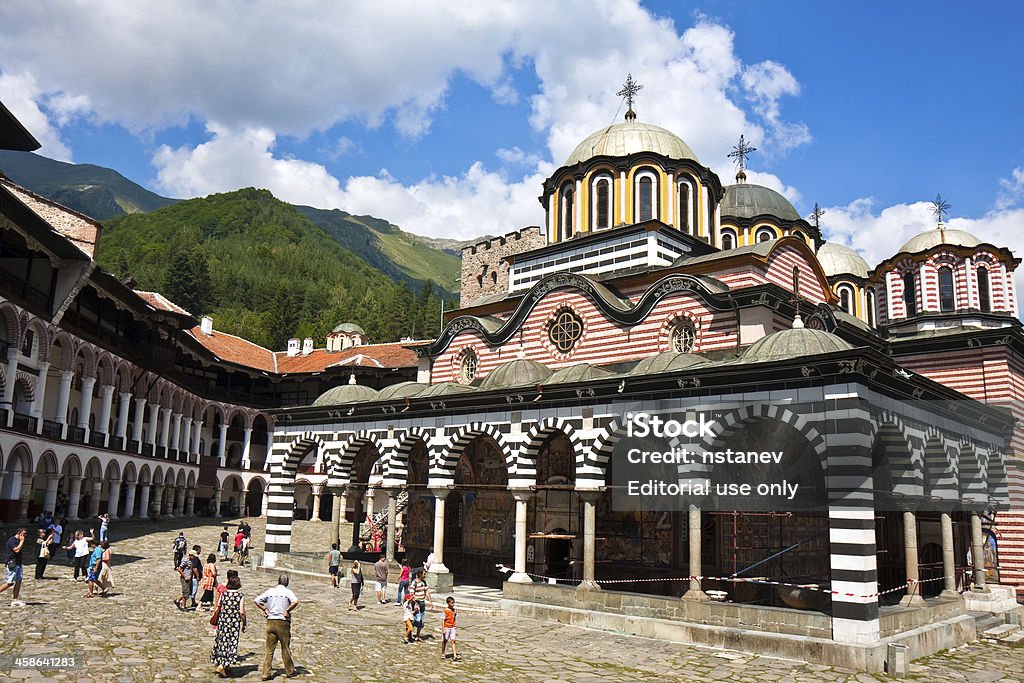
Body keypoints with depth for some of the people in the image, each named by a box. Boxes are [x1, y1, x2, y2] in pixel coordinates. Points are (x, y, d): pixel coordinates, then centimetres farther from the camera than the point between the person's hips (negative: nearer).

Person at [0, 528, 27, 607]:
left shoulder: (19, 541, 16)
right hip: (12, 564, -9)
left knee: (18, 581, 4)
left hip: (18, 564, 9)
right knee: (10, 583, -8)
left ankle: (15, 600, 6)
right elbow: (17, 550, -22)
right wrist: (22, 541, -16)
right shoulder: (12, 540, -12)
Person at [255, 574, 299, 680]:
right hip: (283, 622, -3)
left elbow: (257, 601, 4)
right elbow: (295, 601, -25)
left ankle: (266, 673, 3)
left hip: (270, 622, 3)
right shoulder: (287, 592, -7)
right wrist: (287, 611, -13)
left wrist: (265, 609, 7)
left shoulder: (270, 591, 5)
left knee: (269, 649, 7)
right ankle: (289, 671, 23)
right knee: (285, 648, 11)